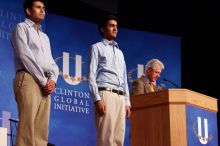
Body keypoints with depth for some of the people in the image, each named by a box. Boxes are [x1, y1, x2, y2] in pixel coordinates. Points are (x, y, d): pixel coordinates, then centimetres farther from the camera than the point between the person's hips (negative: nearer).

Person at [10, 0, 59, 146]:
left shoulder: (45, 37, 29)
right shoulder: (22, 27, 7)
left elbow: (52, 63, 21)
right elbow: (25, 56, -7)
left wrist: (52, 79, -1)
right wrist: (44, 81, -10)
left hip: (45, 84, 7)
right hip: (28, 79, -7)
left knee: (42, 131, -1)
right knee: (27, 128, -18)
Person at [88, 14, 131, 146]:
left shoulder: (120, 52, 27)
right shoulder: (97, 47, 8)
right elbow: (91, 76, -2)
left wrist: (127, 102, 14)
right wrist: (97, 99, -15)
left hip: (120, 96, 6)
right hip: (105, 94, -6)